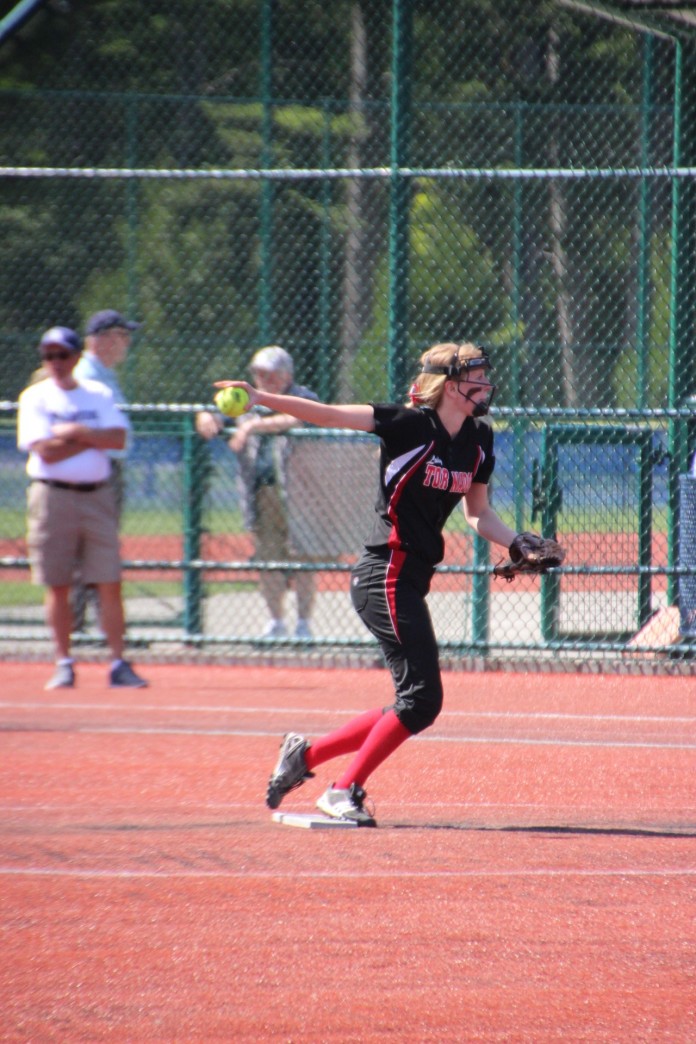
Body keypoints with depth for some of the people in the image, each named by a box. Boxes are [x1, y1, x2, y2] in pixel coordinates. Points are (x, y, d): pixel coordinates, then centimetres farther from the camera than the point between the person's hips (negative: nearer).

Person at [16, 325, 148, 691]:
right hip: (53, 495, -1)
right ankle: (63, 664, 9)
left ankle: (118, 664, -3)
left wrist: (77, 433, -12)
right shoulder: (35, 398, 2)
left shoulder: (99, 395, 9)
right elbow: (46, 451, -10)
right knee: (57, 586, 1)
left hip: (97, 495, 2)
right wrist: (94, 439, -6)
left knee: (110, 583, -4)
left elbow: (118, 439, -5)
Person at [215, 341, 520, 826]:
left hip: (411, 580, 8)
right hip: (387, 576, -8)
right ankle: (344, 790, -2)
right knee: (421, 698, -12)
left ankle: (305, 753, 21)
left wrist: (519, 545, 3)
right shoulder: (411, 424, -14)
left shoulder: (479, 440, 8)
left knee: (418, 704, 11)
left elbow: (479, 513, 19)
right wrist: (261, 399, -29)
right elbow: (330, 415, -19)